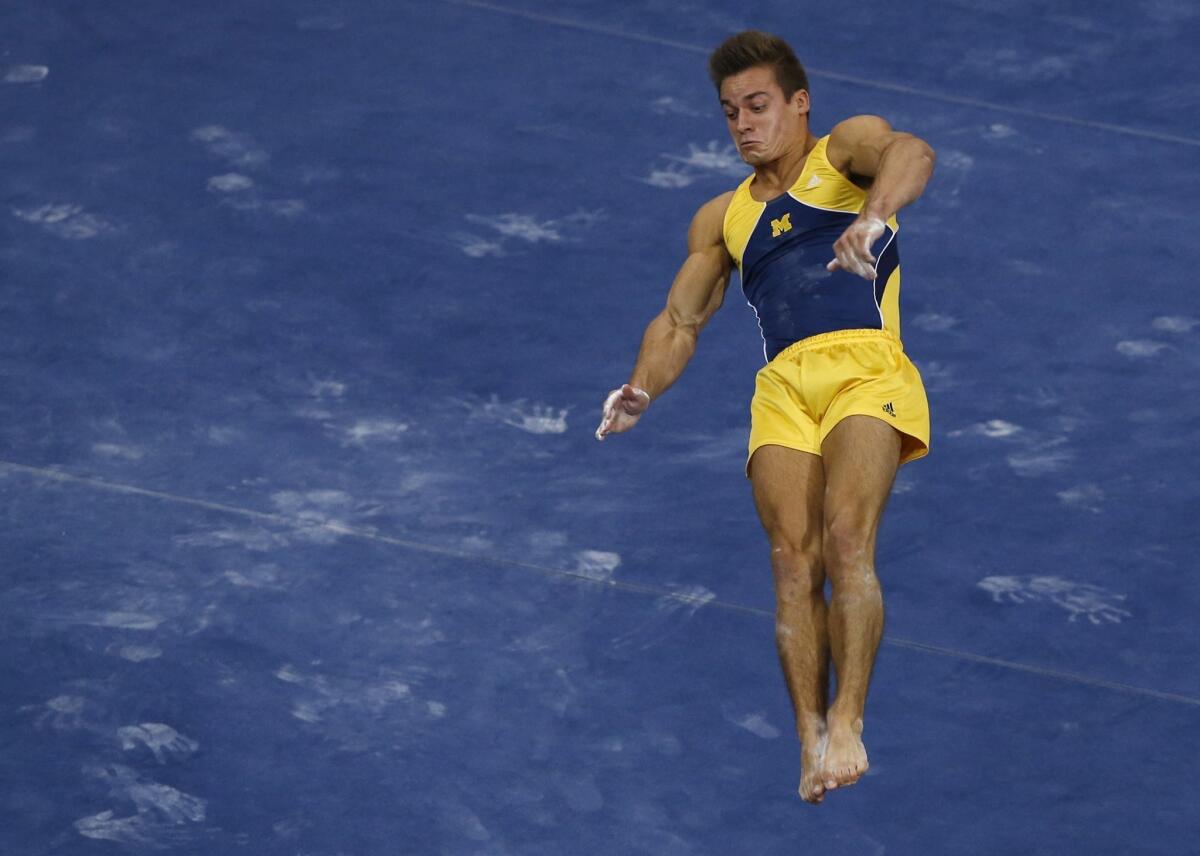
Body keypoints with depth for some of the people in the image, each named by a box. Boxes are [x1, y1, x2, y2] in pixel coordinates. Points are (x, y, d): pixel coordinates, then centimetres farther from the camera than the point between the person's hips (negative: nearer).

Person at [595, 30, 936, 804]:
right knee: (793, 565, -11)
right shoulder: (723, 219, 28)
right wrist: (643, 390, 3)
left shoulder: (843, 150, 13)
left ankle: (848, 719, -23)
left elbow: (910, 154, -10)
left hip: (864, 368, -4)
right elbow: (681, 320, 25)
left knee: (845, 544, -22)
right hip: (783, 386, 4)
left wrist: (875, 214, -33)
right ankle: (812, 739, -10)